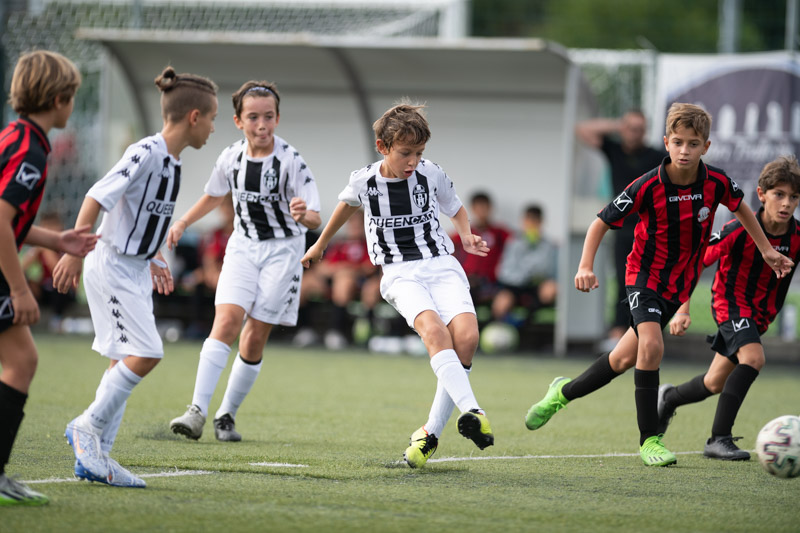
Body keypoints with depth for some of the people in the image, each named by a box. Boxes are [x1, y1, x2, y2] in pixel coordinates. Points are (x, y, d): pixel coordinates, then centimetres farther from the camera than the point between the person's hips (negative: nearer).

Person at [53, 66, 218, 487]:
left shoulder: (171, 161, 10)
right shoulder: (146, 153, -18)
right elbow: (97, 199, -21)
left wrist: (153, 260, 23)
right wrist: (75, 253, -23)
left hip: (135, 272, 9)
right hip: (112, 267, -9)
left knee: (124, 362, 7)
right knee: (145, 354, -15)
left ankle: (96, 456, 10)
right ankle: (87, 427, -3)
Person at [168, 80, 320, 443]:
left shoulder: (291, 162, -17)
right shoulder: (231, 158, -4)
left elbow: (315, 219, -20)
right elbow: (215, 195, 19)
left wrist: (304, 215, -42)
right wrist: (182, 223, 18)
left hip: (282, 250, -2)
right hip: (243, 246, 3)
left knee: (255, 336, -4)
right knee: (226, 320, -17)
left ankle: (227, 415, 11)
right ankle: (197, 411, -25)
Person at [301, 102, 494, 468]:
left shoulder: (431, 174, 2)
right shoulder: (364, 181, 1)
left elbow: (454, 208, 22)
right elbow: (347, 205, 25)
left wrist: (466, 235, 1)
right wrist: (320, 244, 39)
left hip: (441, 265, 1)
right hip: (400, 272, -1)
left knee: (466, 337, -23)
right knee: (433, 329, -32)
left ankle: (432, 432, -12)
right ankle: (471, 411, -46)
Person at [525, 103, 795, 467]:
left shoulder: (716, 183, -14)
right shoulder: (648, 187, -22)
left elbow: (739, 206, 10)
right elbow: (601, 222, -13)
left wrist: (766, 249, 17)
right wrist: (586, 266, -25)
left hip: (680, 283, 3)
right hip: (644, 275, -3)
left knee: (626, 357, 8)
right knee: (651, 345, -25)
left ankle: (564, 392, 33)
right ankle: (649, 440, -15)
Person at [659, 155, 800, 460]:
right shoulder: (740, 230, -22)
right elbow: (696, 261, -14)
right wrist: (683, 309, -17)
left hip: (761, 313, 5)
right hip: (730, 302, -5)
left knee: (716, 384, 12)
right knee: (753, 356, -30)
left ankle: (669, 398, 44)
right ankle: (719, 439, -27)